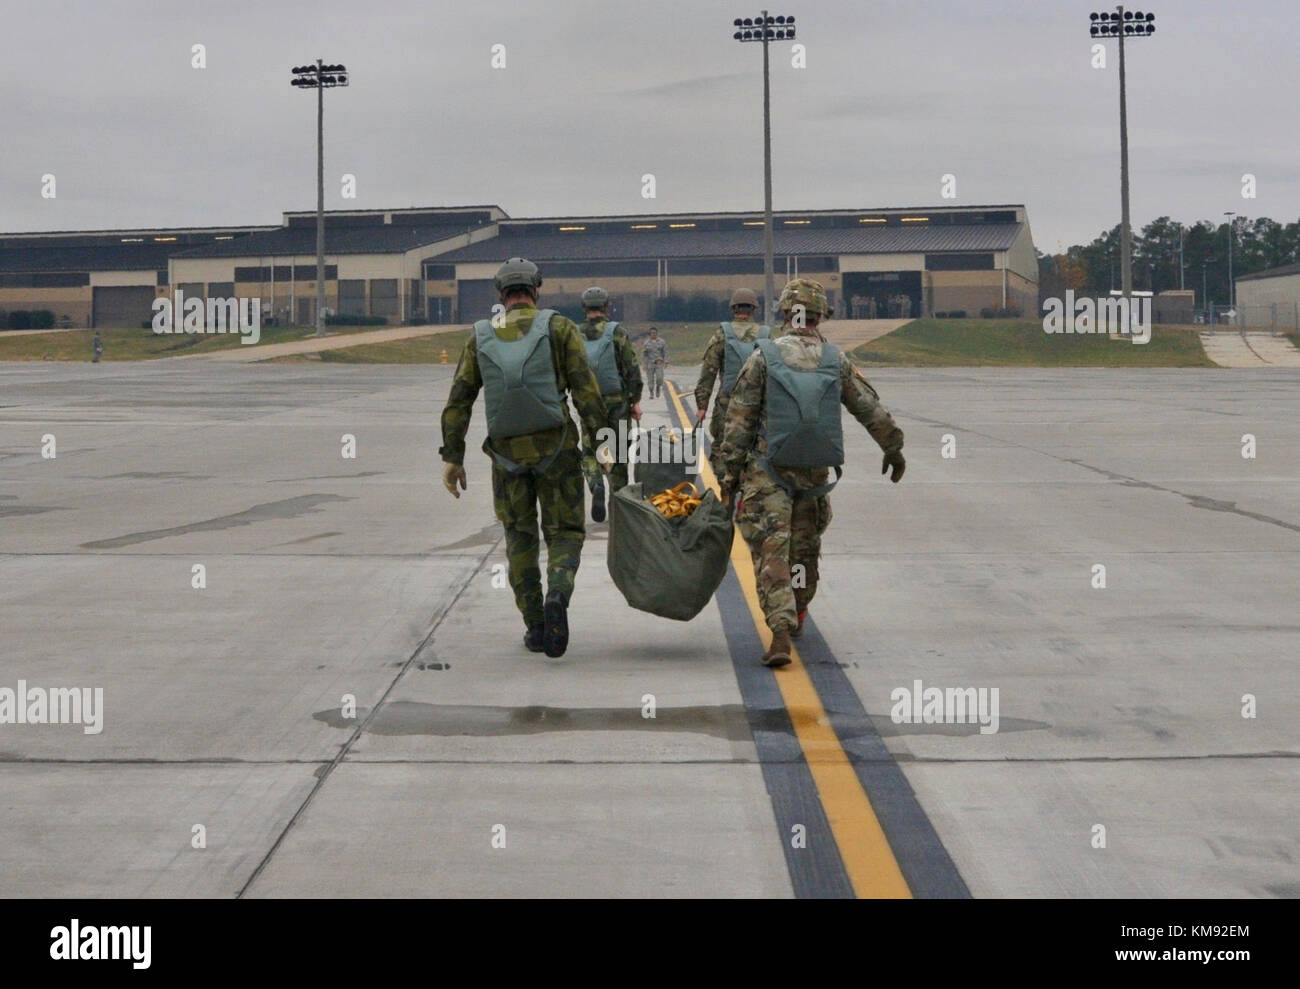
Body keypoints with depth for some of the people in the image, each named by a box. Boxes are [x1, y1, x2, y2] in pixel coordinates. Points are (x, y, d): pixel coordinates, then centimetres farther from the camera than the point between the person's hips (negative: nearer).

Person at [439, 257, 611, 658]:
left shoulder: (480, 336, 7)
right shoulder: (558, 327, -1)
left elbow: (459, 399, 4)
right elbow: (585, 387, -8)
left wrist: (452, 457, 7)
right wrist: (601, 440, -6)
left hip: (507, 452, 2)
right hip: (556, 446, -2)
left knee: (520, 537, 16)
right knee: (565, 532, 8)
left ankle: (535, 626, 12)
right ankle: (557, 596, -20)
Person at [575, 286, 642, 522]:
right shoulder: (617, 332, -7)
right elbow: (632, 369, -8)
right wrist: (636, 400, -2)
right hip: (617, 401, -1)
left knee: (590, 452, 10)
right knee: (617, 452, 11)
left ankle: (596, 485, -18)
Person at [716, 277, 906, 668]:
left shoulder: (763, 357, -8)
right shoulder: (837, 361, 0)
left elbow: (738, 420, -8)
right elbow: (872, 409, 9)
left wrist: (729, 473, -1)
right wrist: (893, 449, 25)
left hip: (767, 473, -3)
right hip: (815, 473, 3)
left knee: (771, 551, -6)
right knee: (804, 547, 21)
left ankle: (780, 633, -19)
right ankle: (796, 615, 38)